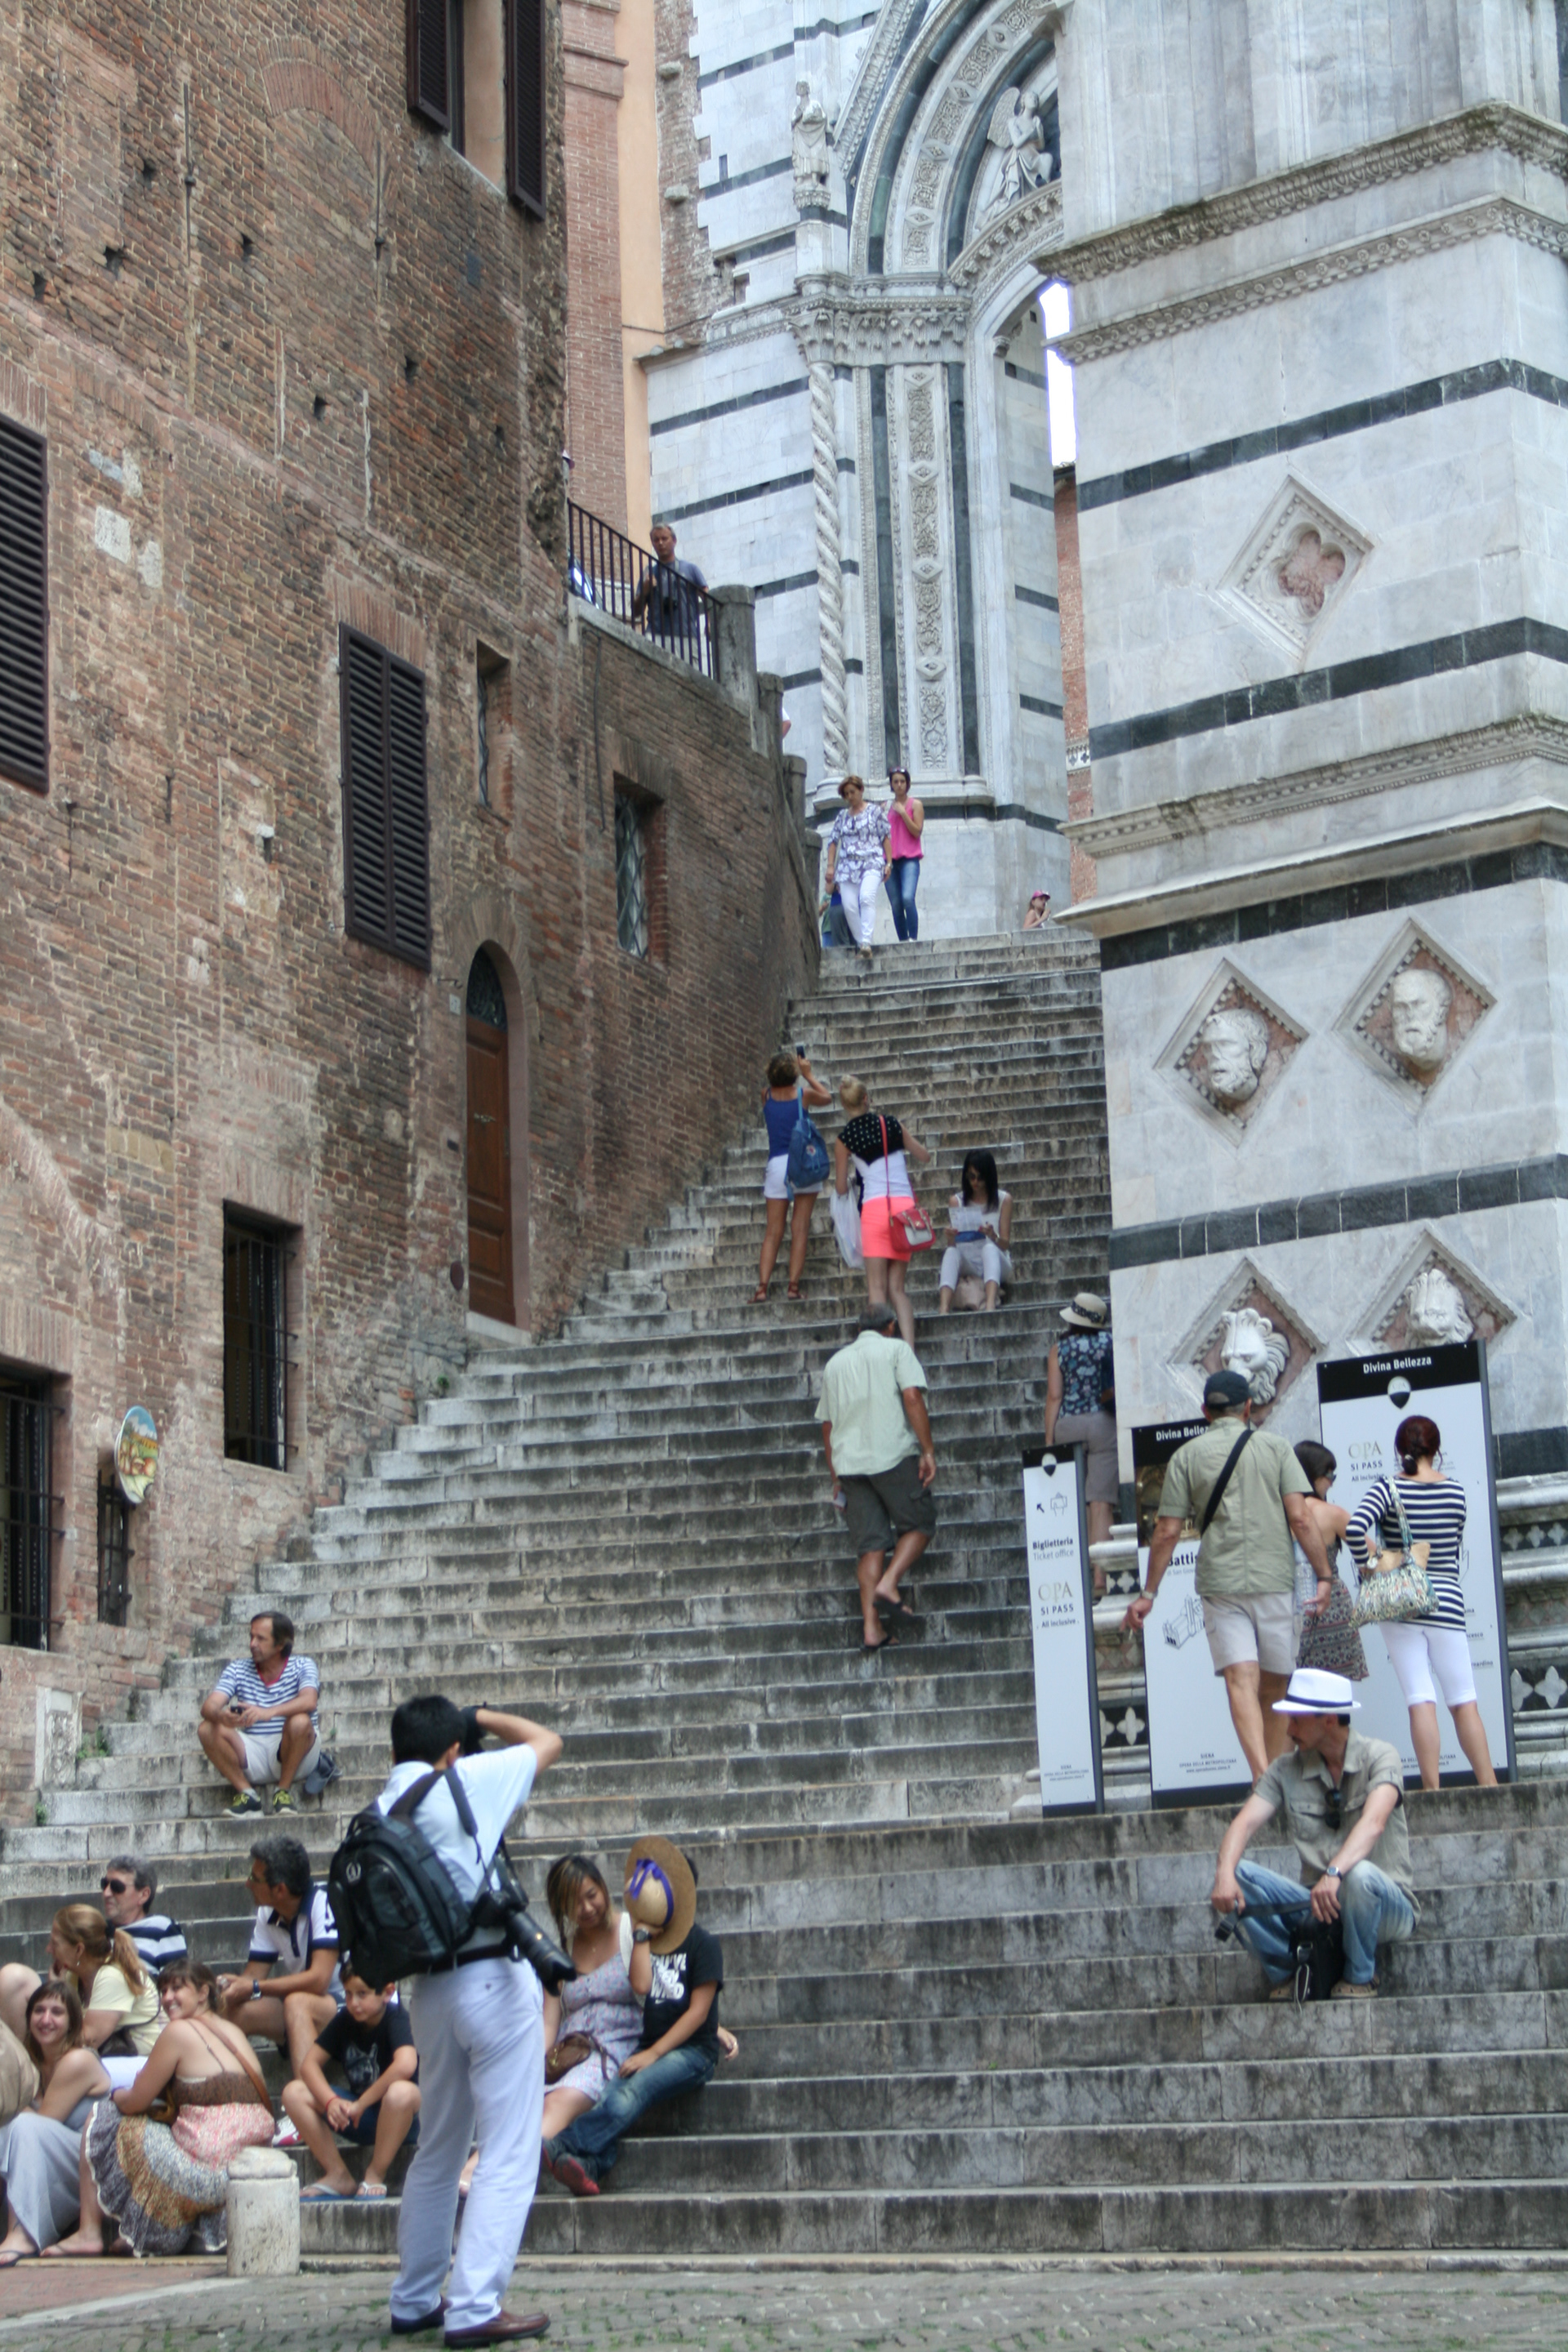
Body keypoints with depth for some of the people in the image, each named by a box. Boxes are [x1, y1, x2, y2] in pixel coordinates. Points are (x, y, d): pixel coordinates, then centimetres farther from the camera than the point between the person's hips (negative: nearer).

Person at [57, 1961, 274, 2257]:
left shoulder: (179, 2031, -7)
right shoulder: (234, 2033, 14)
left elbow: (136, 2102, -1)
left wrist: (116, 2095, 20)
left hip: (204, 2175, -8)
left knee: (103, 2121, 9)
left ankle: (89, 2233, 13)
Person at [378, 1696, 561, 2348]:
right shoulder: (462, 1782, -9)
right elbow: (546, 1742, 4)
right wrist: (482, 1718, 14)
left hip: (431, 1988, 7)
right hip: (494, 1981, -7)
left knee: (437, 2152, 19)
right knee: (508, 2155, -3)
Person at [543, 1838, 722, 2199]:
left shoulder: (702, 1944, 0)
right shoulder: (646, 1939, 17)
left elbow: (698, 2011, -7)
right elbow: (640, 1984, -3)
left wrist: (654, 2054, -13)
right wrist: (642, 1931, 1)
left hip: (693, 2050, -5)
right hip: (650, 2047, 5)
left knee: (634, 2090, -32)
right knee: (610, 2093, -27)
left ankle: (562, 2147, -47)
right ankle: (588, 2168, -50)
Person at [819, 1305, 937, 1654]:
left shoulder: (835, 1362, 21)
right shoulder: (896, 1349, 6)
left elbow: (827, 1423, 20)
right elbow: (912, 1396, -9)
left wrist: (835, 1475, 25)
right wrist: (928, 1450, -10)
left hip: (848, 1459, 5)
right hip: (893, 1453, -4)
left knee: (870, 1544, 4)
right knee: (918, 1523, 9)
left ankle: (871, 1626, -4)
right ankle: (888, 1585, -12)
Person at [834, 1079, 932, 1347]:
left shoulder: (845, 1138, 1)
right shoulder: (891, 1124, 10)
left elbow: (841, 1187, 7)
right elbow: (924, 1157, 22)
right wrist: (910, 1136, 42)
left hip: (875, 1206, -3)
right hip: (905, 1204, 3)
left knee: (877, 1287, -2)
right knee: (897, 1287, 8)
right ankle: (910, 1348, -7)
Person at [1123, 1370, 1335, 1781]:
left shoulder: (1186, 1456, 6)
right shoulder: (1275, 1447, 6)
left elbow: (1168, 1531, 3)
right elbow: (1300, 1518, -4)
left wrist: (1148, 1594, 10)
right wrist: (1324, 1575, 1)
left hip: (1220, 1584, -1)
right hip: (1275, 1580, 1)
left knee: (1241, 1681, -9)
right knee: (1275, 1689, 12)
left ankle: (1262, 1776, -27)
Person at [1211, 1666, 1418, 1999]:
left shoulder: (1379, 1757, -8)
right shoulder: (1287, 1769, 4)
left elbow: (1373, 1823, -26)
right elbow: (1246, 1823, -8)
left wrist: (1334, 1873, -44)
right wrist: (1225, 1874, -30)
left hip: (1387, 1906, -3)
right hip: (1315, 1906, 3)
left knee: (1360, 1875, -38)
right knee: (1238, 1875, -18)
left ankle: (1359, 1977, -11)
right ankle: (1286, 1973, 0)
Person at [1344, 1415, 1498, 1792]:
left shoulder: (1389, 1489, -7)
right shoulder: (1454, 1491, 2)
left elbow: (1355, 1528, -22)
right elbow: (1455, 1548, 10)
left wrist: (1366, 1562, -8)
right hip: (1446, 1604, 2)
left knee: (1420, 1700, -3)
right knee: (1464, 1702, 8)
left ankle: (1432, 1788, -6)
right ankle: (1490, 1786, 6)